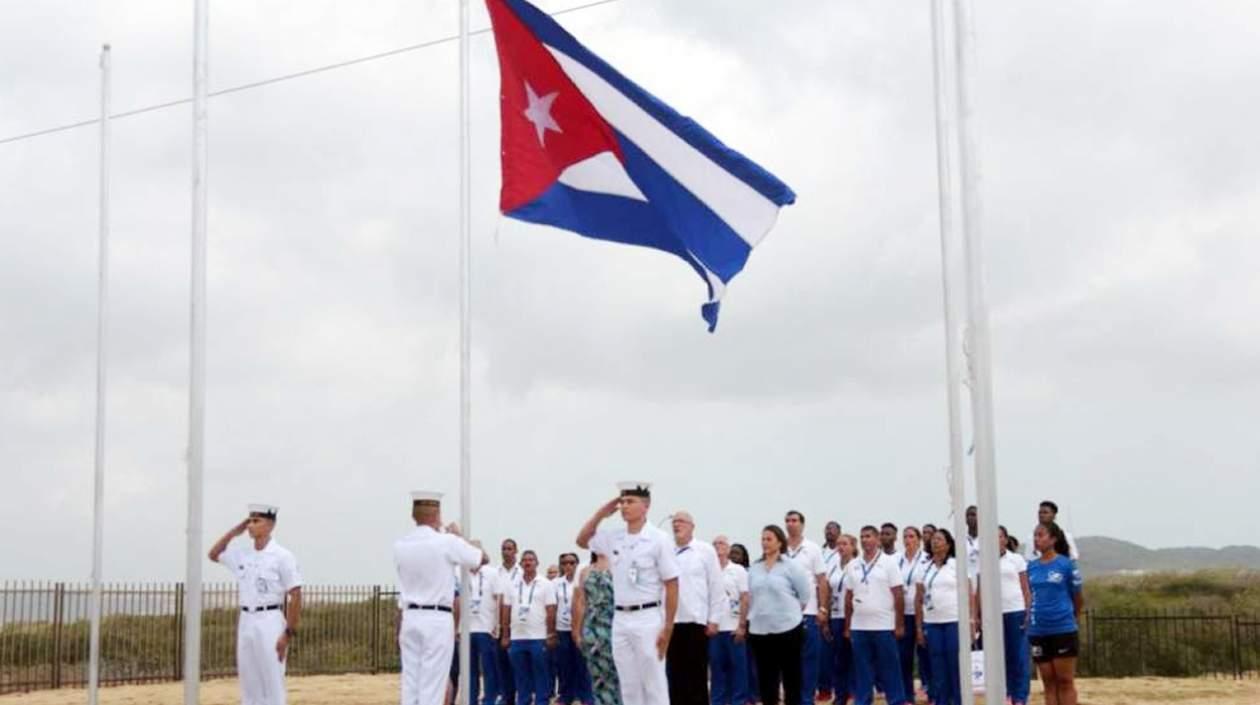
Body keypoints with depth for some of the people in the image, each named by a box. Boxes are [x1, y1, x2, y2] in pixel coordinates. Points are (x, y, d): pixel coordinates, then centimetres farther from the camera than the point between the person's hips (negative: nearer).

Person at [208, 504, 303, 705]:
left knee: (272, 684, -4)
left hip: (270, 622, -6)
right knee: (249, 684, 9)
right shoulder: (241, 554, 10)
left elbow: (295, 596, -11)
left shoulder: (282, 556, -9)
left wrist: (288, 634, -16)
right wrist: (234, 532, 12)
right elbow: (214, 554, 27)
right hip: (245, 622, 6)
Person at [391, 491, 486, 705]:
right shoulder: (447, 542, -10)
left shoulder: (400, 546, 4)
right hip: (437, 620, -5)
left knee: (409, 685, 8)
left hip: (409, 619, 5)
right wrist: (458, 535, 15)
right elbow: (483, 558, 4)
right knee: (432, 687, -3)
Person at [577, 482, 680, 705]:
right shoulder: (613, 538, 8)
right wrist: (600, 514, 9)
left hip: (648, 619, -6)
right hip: (620, 619, 6)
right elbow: (582, 540, 24)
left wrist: (667, 627, -13)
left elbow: (672, 585, -9)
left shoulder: (659, 539, -8)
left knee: (654, 687, -1)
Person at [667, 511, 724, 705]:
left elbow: (716, 587, 0)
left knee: (697, 675, 2)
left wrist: (713, 620, -3)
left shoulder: (705, 550, 0)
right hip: (671, 621, 3)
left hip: (696, 620, -3)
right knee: (675, 674, 6)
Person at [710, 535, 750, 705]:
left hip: (734, 627, -2)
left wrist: (742, 626, -8)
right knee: (716, 667, 7)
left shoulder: (738, 570, 0)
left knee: (738, 667, 2)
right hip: (714, 627, 2)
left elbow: (745, 599, -2)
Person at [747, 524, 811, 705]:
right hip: (760, 629, 4)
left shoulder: (791, 566, -5)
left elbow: (805, 594, -3)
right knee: (766, 678, 7)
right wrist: (757, 615, 12)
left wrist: (790, 612, 4)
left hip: (787, 628, -4)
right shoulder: (754, 569, 7)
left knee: (791, 677, 2)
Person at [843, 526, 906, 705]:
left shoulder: (889, 562, -2)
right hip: (858, 627, 3)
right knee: (862, 671, 7)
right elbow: (849, 597, 11)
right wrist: (847, 627, 8)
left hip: (884, 626, -3)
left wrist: (899, 624, -8)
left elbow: (898, 595, -4)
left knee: (889, 670, 2)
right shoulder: (853, 565, 8)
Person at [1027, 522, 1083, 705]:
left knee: (1065, 681, 1)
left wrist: (1074, 618, 14)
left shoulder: (1066, 564, -6)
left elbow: (1078, 596, 3)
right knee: (1049, 682, 9)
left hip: (1063, 629, -4)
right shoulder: (1031, 567, 6)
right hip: (1038, 631, 4)